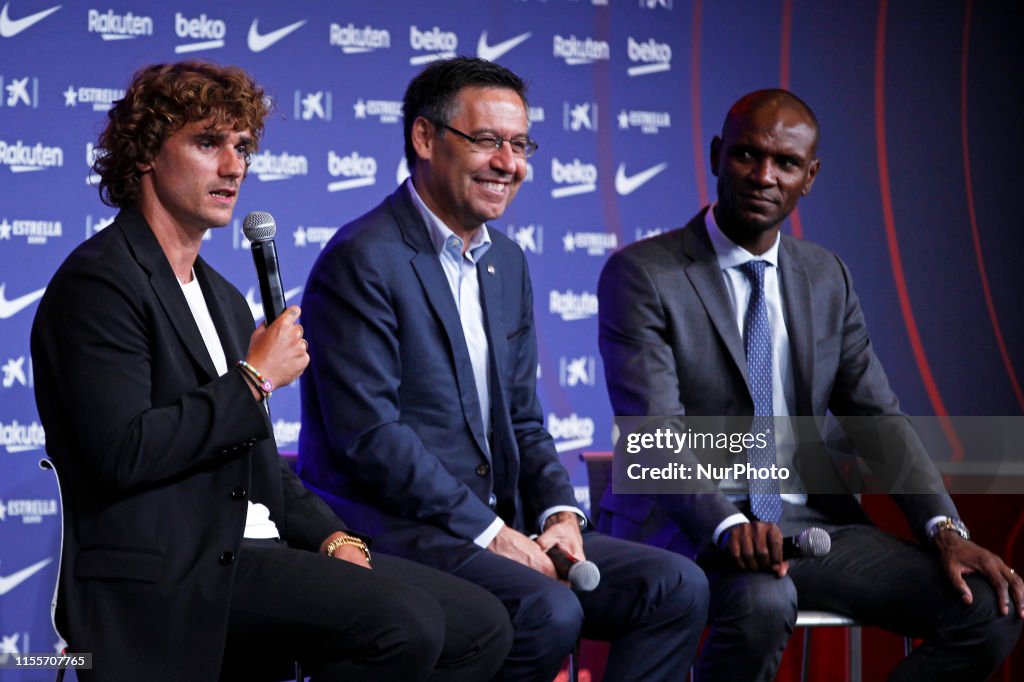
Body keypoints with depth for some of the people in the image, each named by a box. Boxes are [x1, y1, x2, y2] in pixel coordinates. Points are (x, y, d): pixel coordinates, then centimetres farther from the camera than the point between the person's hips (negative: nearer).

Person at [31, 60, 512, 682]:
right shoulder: (99, 282, -7)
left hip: (252, 554, 9)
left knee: (480, 625, -3)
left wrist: (333, 538, 5)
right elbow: (125, 451, -20)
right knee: (404, 621, -26)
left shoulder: (225, 299, 23)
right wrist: (256, 379, -10)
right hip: (166, 575, -9)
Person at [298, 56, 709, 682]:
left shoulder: (508, 262, 17)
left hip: (498, 528, 8)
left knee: (676, 587, -7)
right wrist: (487, 531, -18)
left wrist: (560, 513, -1)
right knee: (548, 611, -32)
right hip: (390, 530, -8)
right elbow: (369, 434, -18)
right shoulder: (362, 260, -10)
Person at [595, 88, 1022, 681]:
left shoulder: (827, 277, 12)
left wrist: (946, 531, -8)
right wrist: (727, 527, -35)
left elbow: (878, 418, 9)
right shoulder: (640, 275, -6)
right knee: (764, 601, -39)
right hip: (687, 524, -5)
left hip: (808, 517, 6)